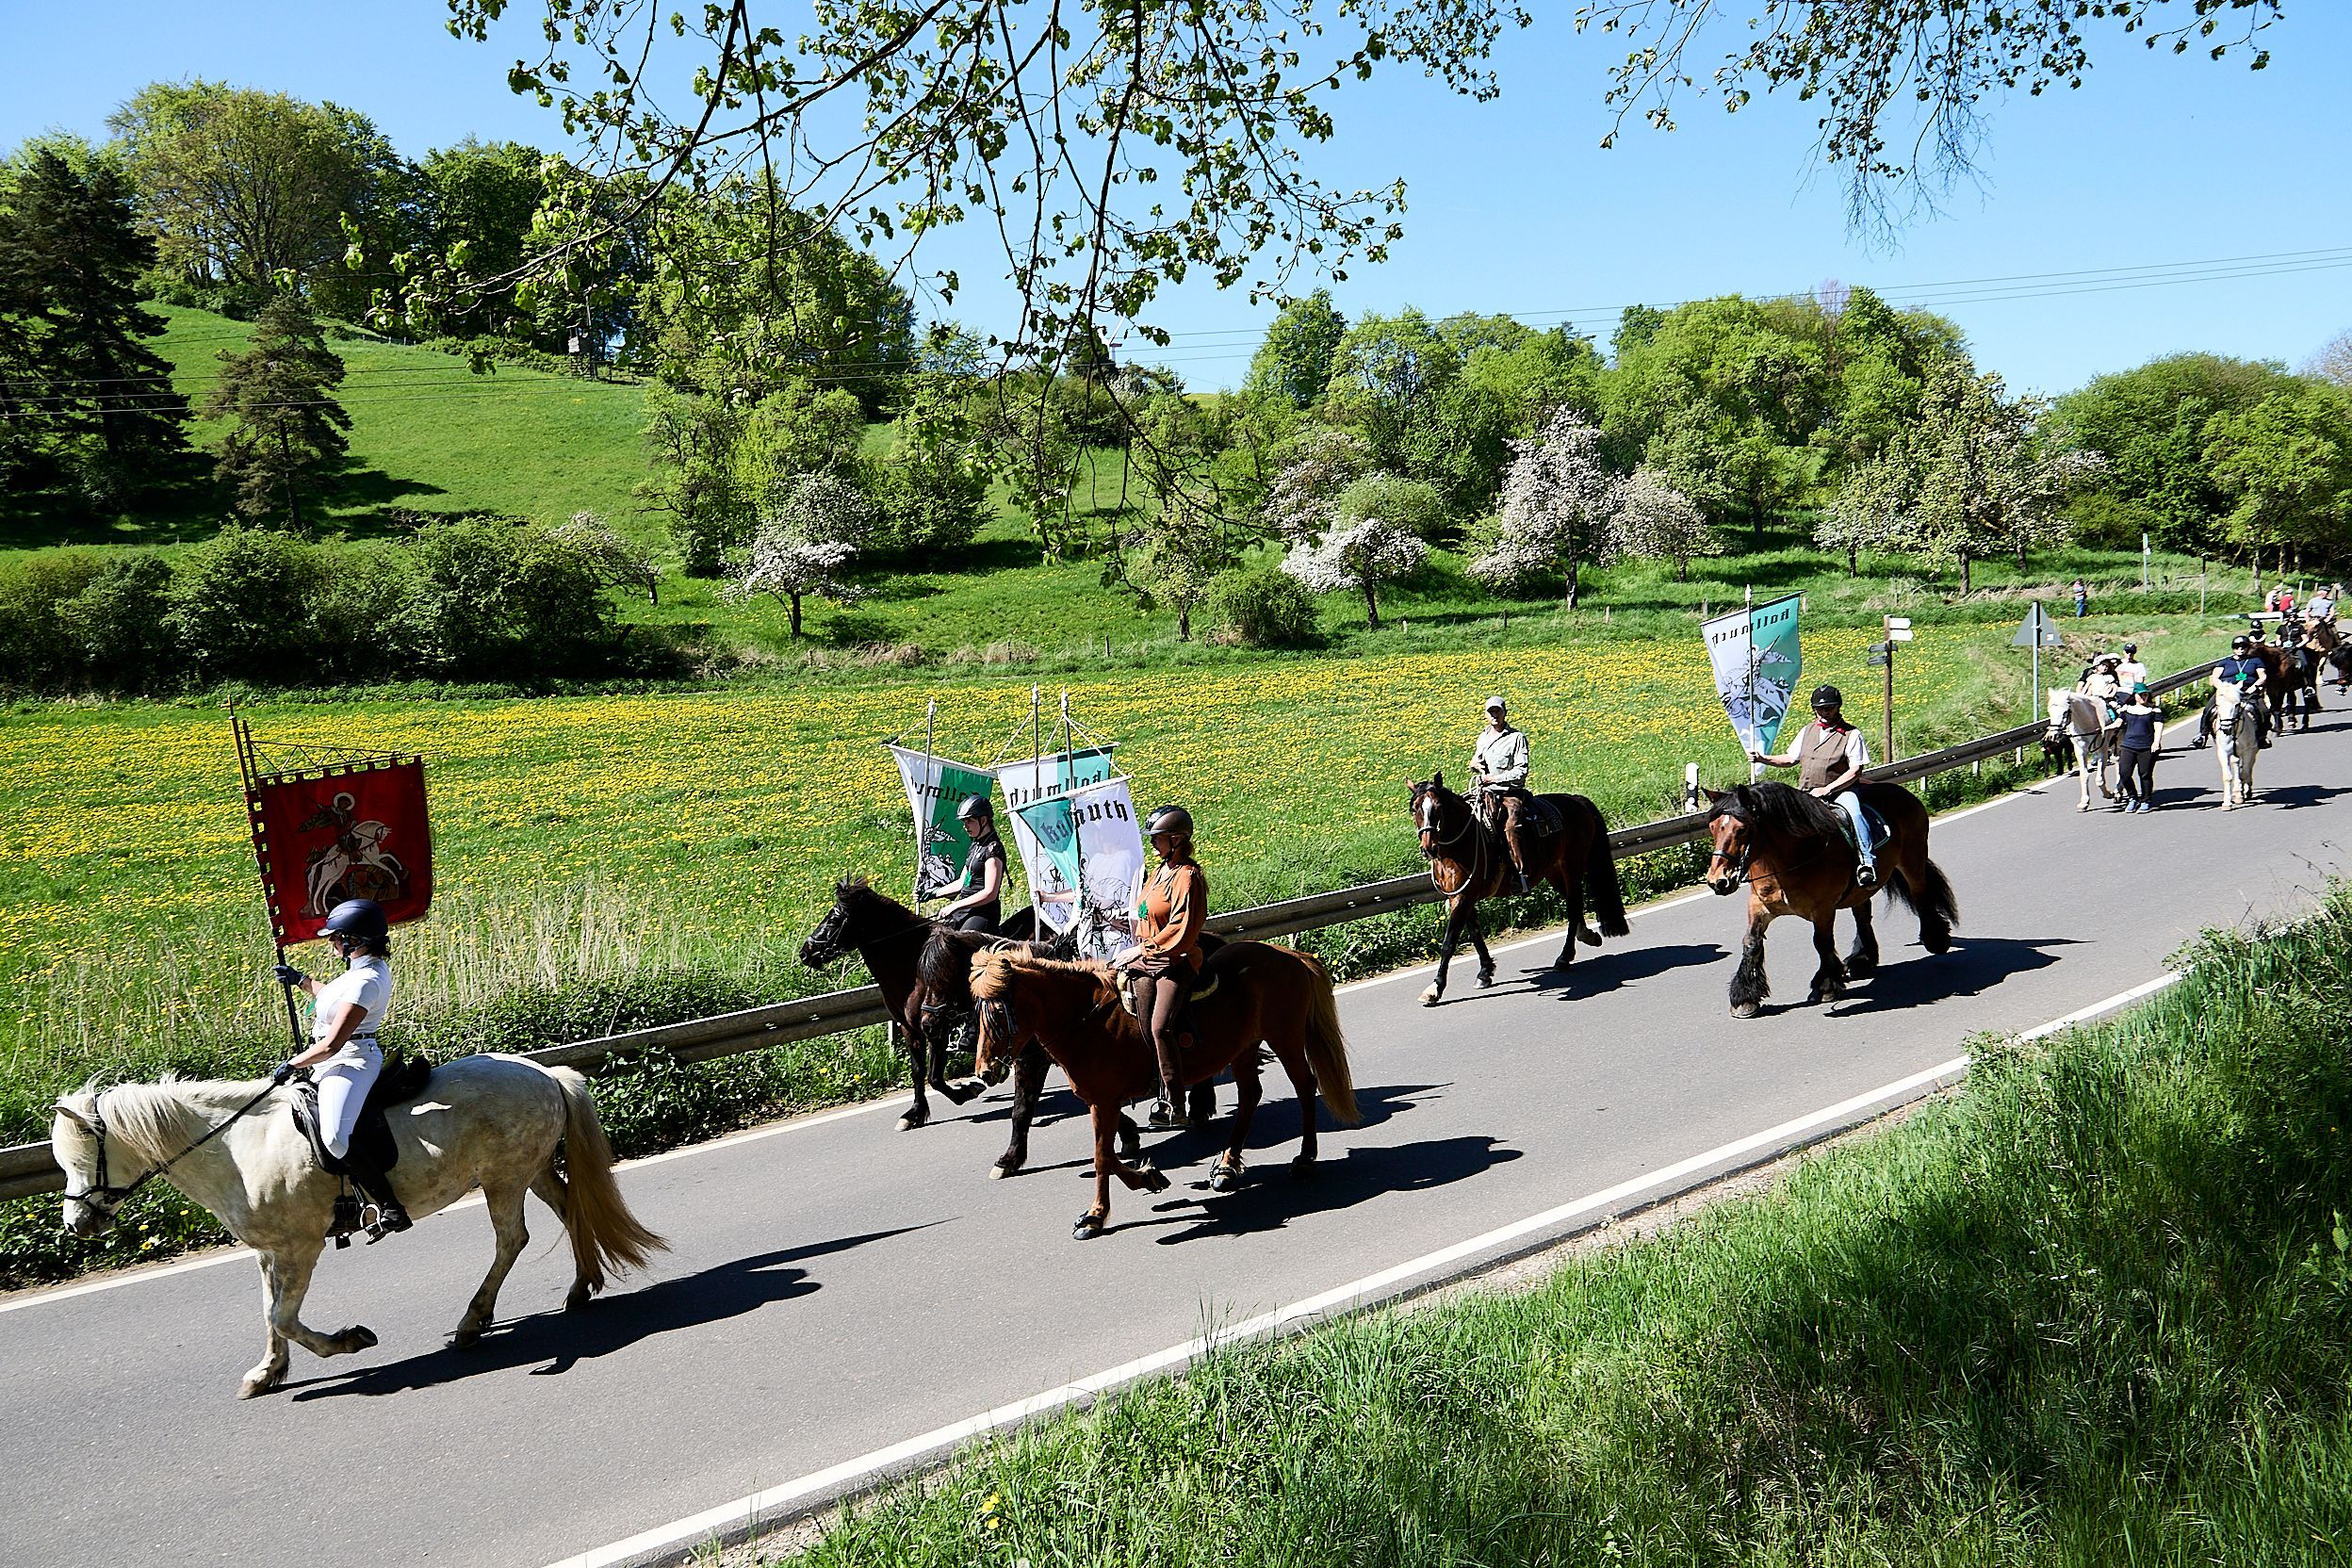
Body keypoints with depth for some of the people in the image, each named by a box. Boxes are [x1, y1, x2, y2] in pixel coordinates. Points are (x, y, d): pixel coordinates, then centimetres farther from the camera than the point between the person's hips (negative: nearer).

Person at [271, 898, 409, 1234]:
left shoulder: (365, 980, -20)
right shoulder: (370, 968, 12)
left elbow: (332, 1044, -22)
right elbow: (336, 998, 35)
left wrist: (292, 1065, -10)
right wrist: (301, 980, 30)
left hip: (350, 1062, -12)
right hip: (338, 1061, 12)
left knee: (335, 1138, -31)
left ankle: (390, 1206, -30)